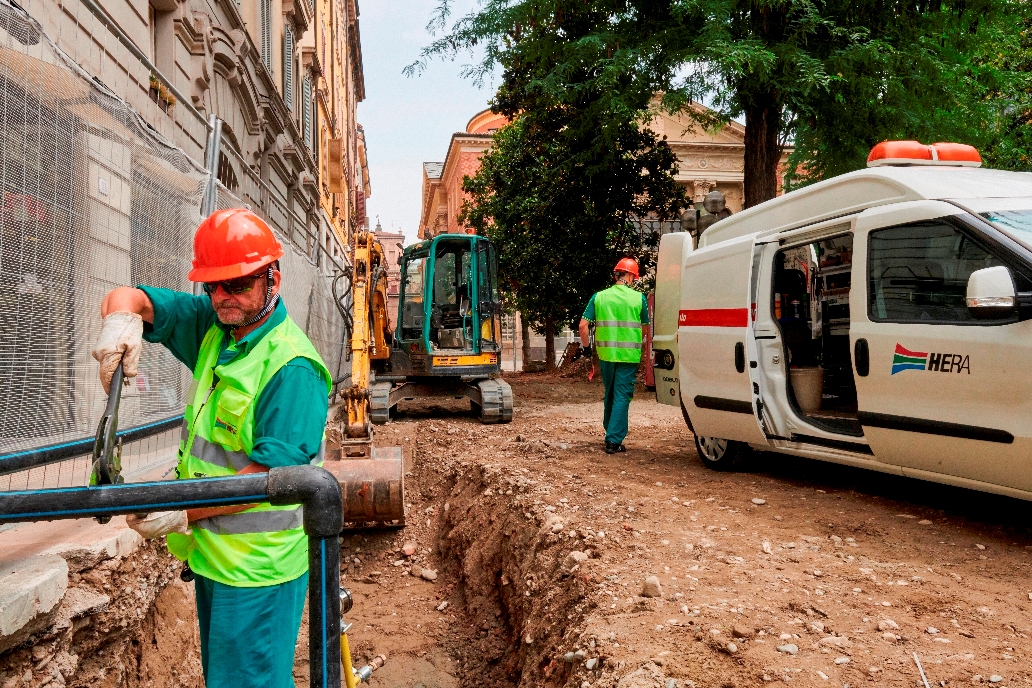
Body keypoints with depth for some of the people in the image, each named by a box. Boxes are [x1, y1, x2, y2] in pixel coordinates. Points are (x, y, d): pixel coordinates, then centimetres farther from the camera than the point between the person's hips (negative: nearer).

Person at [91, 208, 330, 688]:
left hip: (257, 568, -8)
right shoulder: (212, 327, 3)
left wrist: (184, 512, -25)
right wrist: (122, 317, -20)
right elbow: (127, 299, 4)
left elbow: (273, 473, -25)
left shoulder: (292, 367, -22)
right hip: (210, 554, 9)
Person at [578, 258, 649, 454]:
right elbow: (645, 326, 7)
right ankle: (613, 440, -1)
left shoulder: (599, 297, 1)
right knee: (622, 396, 2)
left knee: (610, 393, 21)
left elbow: (583, 325, -2)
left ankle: (610, 430, 35)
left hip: (606, 353, 3)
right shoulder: (638, 298, -2)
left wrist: (585, 346, 12)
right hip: (629, 355, -3)